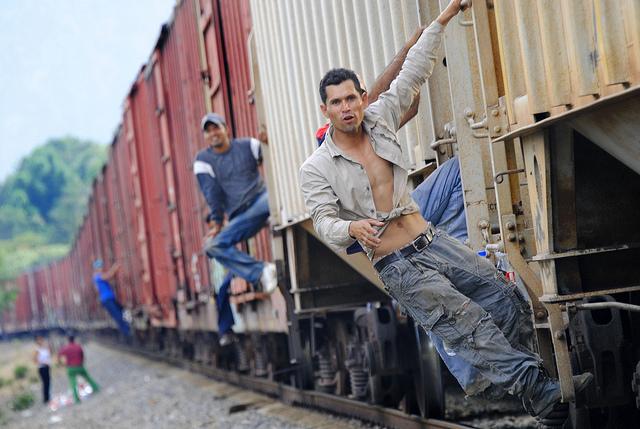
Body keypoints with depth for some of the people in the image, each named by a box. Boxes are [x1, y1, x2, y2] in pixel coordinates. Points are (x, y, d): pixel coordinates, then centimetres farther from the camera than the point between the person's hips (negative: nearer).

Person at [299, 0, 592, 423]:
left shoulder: (380, 119, 4)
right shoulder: (316, 169, -7)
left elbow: (413, 74, 8)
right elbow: (324, 221, -11)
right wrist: (352, 229, -35)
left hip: (434, 240, 6)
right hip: (398, 265, -6)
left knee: (510, 298, 1)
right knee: (468, 322, -19)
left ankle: (507, 373, 14)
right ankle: (539, 392, -23)